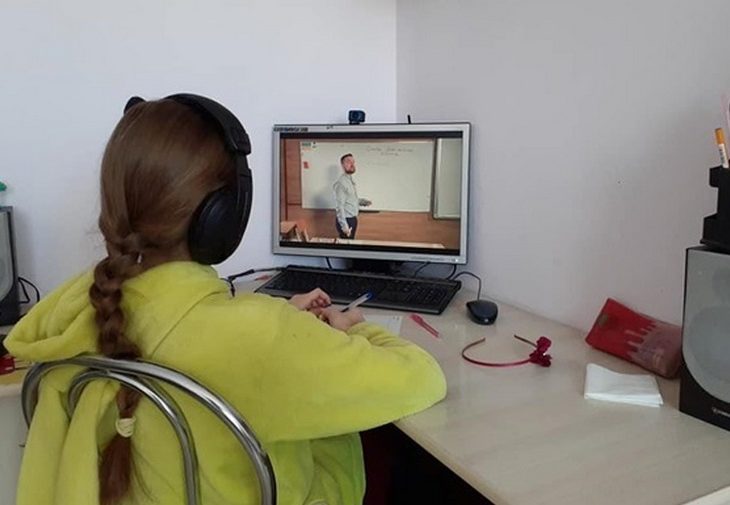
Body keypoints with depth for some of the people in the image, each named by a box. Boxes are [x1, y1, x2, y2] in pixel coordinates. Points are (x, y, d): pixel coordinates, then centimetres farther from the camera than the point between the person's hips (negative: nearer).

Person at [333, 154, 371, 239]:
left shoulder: (351, 180, 10)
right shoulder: (341, 182, -19)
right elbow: (339, 206, -23)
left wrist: (363, 201, 6)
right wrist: (344, 226, -26)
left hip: (352, 218, 9)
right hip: (345, 220, -9)